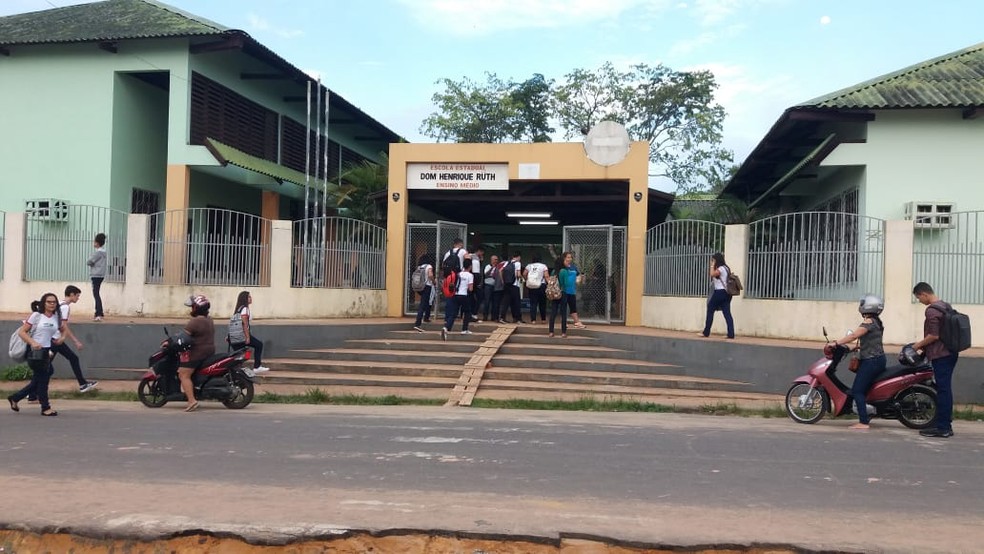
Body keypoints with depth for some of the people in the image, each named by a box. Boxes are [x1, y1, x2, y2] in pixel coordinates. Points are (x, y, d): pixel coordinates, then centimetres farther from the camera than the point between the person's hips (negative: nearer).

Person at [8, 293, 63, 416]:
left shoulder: (56, 316, 8)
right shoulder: (36, 315, -7)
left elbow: (61, 329, 26)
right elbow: (22, 332, -9)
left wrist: (59, 337, 5)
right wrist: (32, 342, -23)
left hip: (46, 352, 6)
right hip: (35, 352, -6)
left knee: (37, 382, 11)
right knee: (42, 380, -2)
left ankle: (14, 398, 29)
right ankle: (45, 408, 8)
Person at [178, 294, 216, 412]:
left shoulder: (195, 322, -17)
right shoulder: (209, 320, 14)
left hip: (197, 353, -10)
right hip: (209, 350, 10)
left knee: (183, 375, -10)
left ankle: (192, 401, -19)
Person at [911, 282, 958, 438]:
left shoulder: (932, 310, -16)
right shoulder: (946, 306, 14)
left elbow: (934, 335, -20)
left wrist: (919, 344, -4)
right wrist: (924, 345, 20)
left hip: (940, 355, -9)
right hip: (951, 353, 9)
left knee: (942, 390, -6)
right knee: (946, 389, 13)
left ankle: (942, 428, -3)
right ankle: (947, 425, 18)